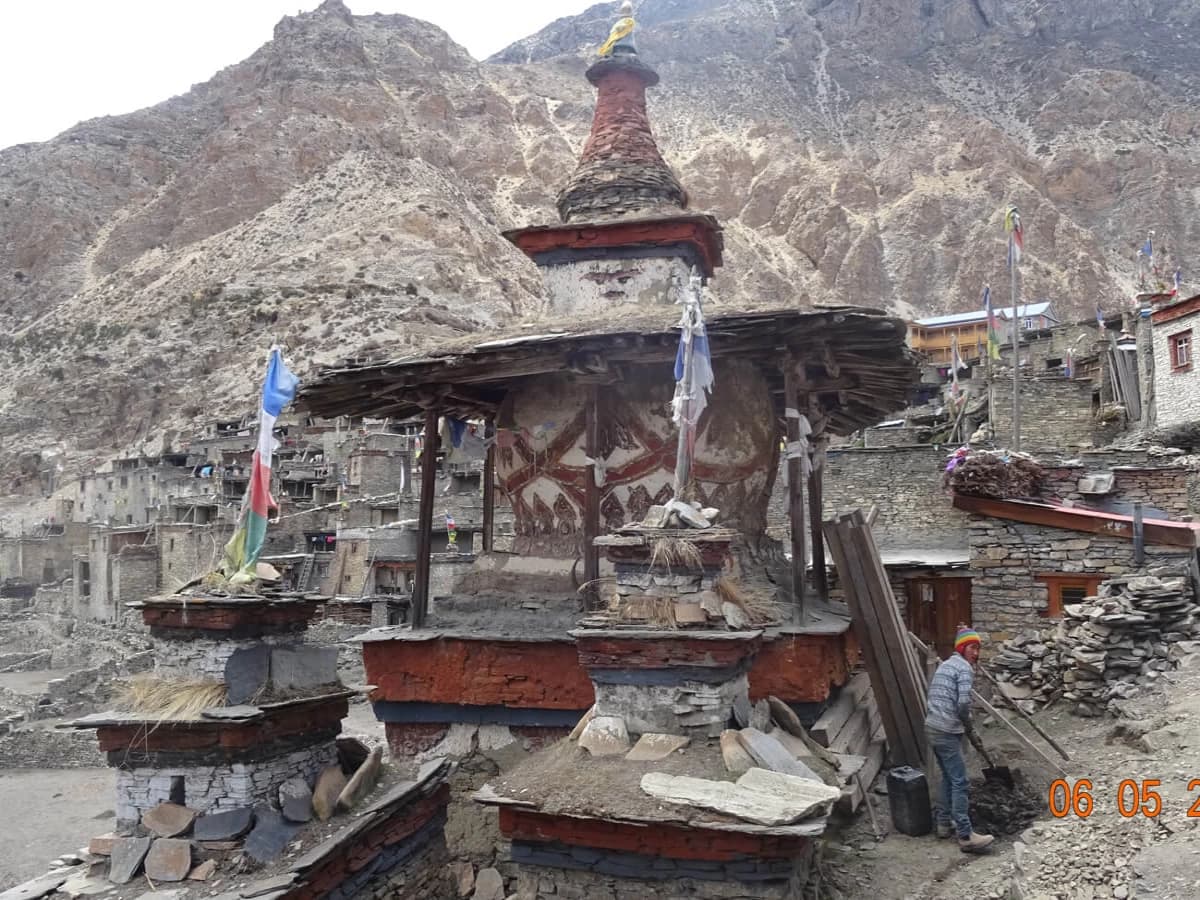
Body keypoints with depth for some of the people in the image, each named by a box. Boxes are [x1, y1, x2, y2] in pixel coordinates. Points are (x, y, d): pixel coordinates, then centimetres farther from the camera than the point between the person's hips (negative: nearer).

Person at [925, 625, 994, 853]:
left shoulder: (945, 665, 19)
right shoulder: (964, 668, -9)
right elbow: (963, 703, -19)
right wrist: (968, 725, -1)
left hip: (933, 728, 9)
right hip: (947, 731, -9)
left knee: (948, 778, 19)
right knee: (960, 782, -7)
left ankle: (944, 823, 26)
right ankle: (965, 836, -6)